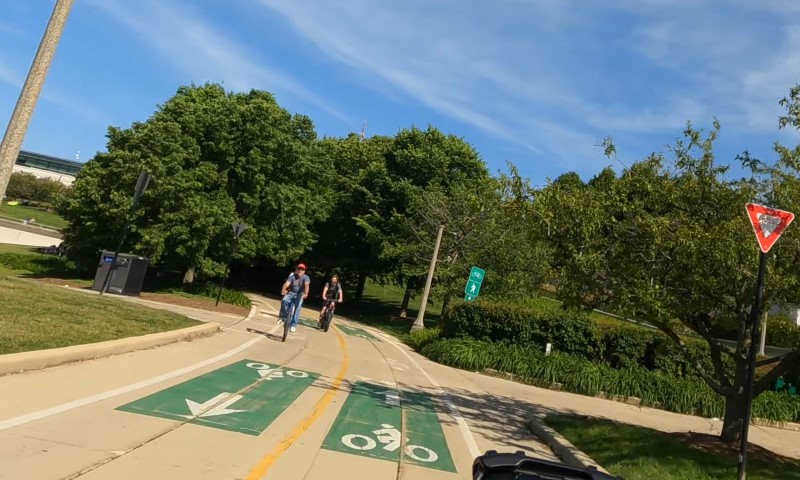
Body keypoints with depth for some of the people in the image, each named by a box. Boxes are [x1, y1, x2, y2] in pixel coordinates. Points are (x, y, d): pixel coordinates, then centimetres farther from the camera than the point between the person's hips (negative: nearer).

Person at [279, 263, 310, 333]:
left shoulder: (305, 277, -13)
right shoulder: (292, 276, -10)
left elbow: (307, 285, -31)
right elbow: (286, 283, -25)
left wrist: (306, 293, -50)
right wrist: (283, 290, -45)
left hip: (299, 295, -1)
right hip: (291, 293, 1)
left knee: (297, 308, -15)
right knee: (284, 301, -27)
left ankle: (293, 325, -5)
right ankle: (282, 316, -8)